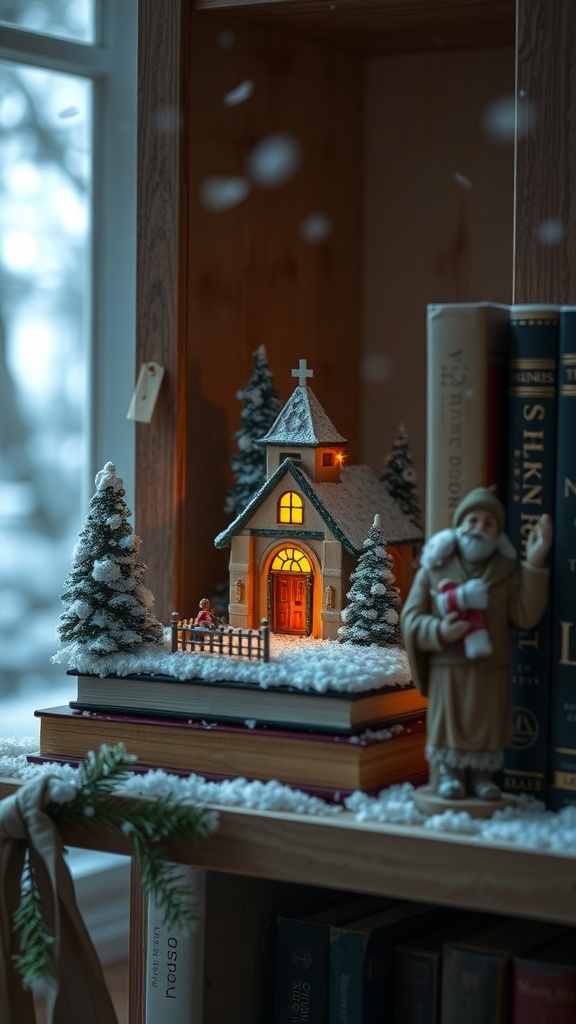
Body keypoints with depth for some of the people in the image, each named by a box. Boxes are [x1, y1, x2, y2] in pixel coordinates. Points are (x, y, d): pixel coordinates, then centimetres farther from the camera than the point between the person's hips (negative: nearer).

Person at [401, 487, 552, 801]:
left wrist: (534, 564, -13)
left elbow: (526, 616, -7)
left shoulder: (506, 571, 4)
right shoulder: (434, 569, 1)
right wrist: (439, 631, -20)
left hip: (491, 669, 1)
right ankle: (447, 775, 15)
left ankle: (482, 776, 20)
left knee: (487, 728, 5)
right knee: (448, 726, 1)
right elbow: (411, 618, 1)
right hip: (448, 667, -1)